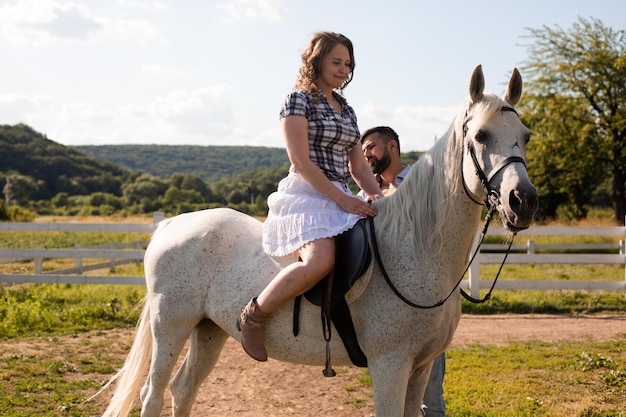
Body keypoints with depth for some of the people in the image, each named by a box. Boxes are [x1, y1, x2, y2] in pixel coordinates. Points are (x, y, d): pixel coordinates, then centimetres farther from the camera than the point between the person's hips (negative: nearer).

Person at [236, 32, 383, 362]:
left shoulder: (346, 110, 21)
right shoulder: (299, 100, -2)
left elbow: (358, 167, 20)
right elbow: (301, 162, -12)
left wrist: (378, 196, 1)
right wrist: (342, 200, -18)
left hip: (342, 198, 8)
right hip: (306, 196, -8)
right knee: (320, 260, -35)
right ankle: (253, 316, -16)